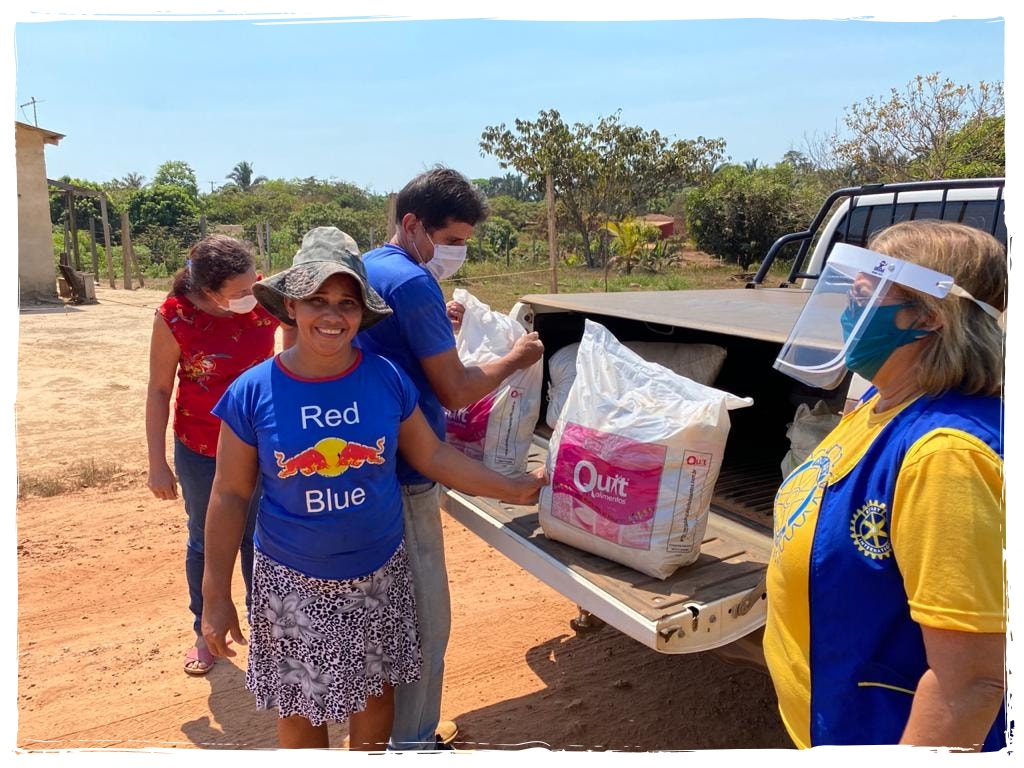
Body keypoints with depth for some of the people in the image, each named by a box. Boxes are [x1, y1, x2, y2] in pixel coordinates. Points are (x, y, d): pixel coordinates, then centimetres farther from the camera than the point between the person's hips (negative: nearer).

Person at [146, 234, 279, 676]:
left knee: (258, 539, 16)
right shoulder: (175, 316, -21)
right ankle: (206, 633, 37)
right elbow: (158, 391, -11)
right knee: (206, 542, 16)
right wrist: (157, 464, -7)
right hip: (201, 453, -1)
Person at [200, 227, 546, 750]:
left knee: (376, 691, 21)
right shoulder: (252, 393, -14)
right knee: (300, 706, 17)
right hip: (294, 583, -1)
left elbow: (433, 457, 0)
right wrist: (216, 596, -4)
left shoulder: (387, 379, -10)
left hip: (379, 574, 2)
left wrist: (511, 490, -1)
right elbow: (230, 497, -6)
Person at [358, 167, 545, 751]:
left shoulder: (364, 269, 11)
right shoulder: (411, 282, -19)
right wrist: (516, 359, -2)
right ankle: (414, 743, 20)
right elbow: (455, 392, -17)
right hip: (403, 480, -10)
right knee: (425, 621, 4)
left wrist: (437, 329, 12)